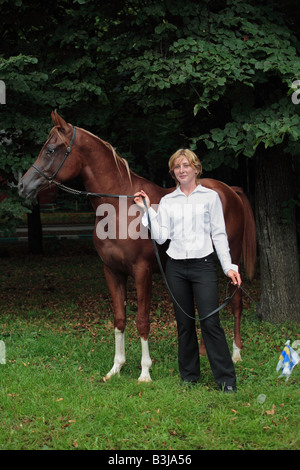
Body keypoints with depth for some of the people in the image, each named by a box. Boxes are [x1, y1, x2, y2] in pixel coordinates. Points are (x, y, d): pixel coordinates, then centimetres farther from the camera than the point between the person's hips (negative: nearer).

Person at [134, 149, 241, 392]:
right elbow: (161, 236, 1)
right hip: (176, 267, 3)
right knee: (184, 323, 9)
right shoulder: (167, 201, 9)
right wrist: (147, 210, -4)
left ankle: (226, 379, -3)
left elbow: (219, 234, 1)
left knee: (210, 322, -9)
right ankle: (189, 375, 20)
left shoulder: (210, 197, 3)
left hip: (203, 264, -3)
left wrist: (229, 266, -6)